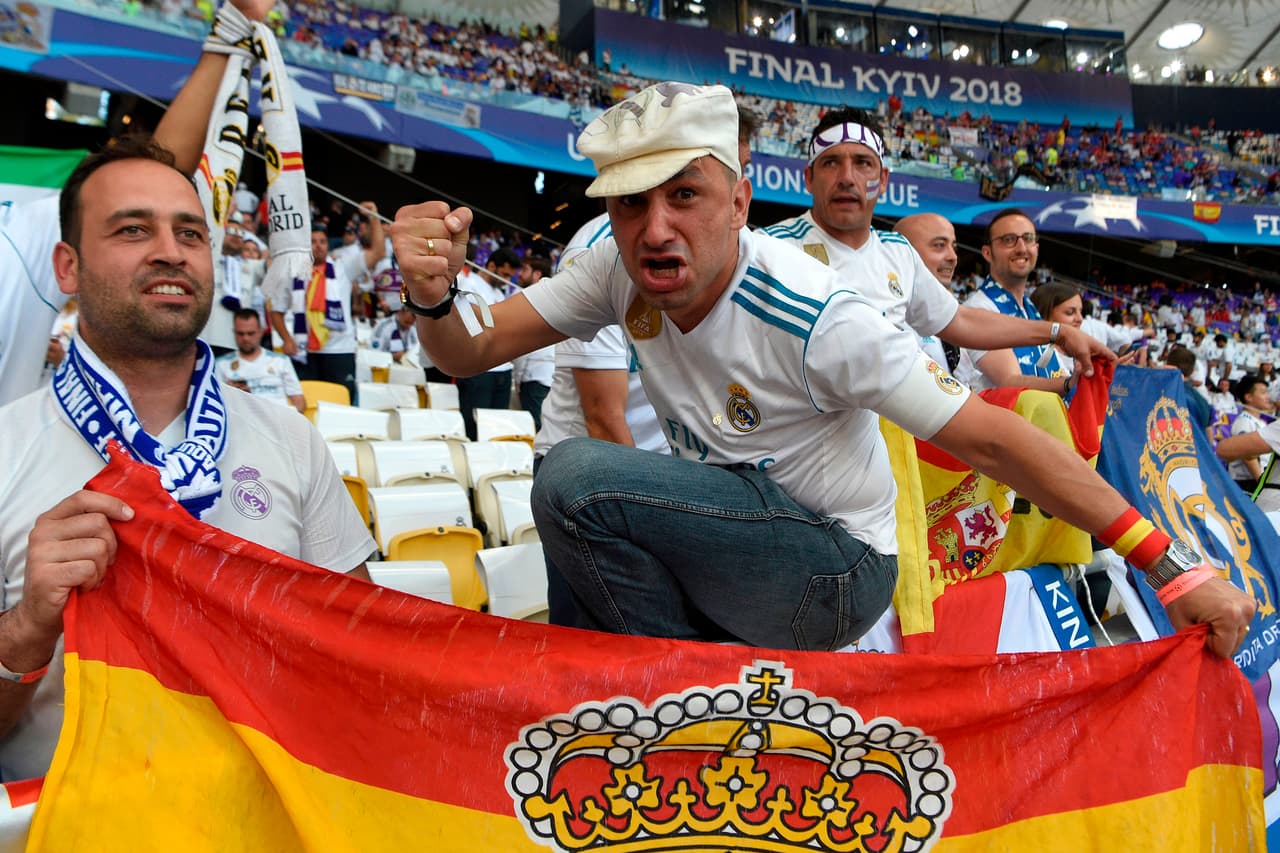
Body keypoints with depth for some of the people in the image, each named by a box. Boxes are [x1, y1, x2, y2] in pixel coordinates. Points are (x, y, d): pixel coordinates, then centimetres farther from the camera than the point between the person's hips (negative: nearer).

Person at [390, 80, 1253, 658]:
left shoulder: (813, 317, -26)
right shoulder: (623, 270, -9)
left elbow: (988, 436, -22)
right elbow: (470, 351, -9)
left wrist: (1173, 567, -21)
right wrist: (434, 298, -33)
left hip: (834, 567, -6)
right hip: (717, 537, 6)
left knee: (573, 478, -24)